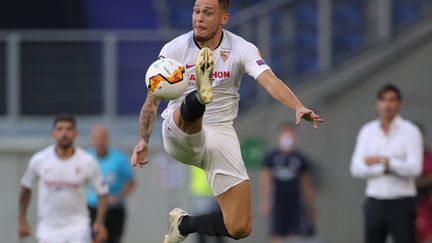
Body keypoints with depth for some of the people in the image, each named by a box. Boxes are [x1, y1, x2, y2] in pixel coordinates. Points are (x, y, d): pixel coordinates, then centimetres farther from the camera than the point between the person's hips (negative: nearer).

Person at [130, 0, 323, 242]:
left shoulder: (241, 49, -6)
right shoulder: (174, 49, -4)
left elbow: (270, 81, -23)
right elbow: (153, 99, 3)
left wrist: (298, 107, -41)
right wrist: (143, 140, -10)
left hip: (220, 137, 1)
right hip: (178, 137, -1)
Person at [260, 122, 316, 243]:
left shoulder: (300, 158, 5)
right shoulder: (271, 157, 2)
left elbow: (306, 183, 10)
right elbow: (265, 179, 1)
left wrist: (311, 207, 9)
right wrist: (265, 201, -8)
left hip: (295, 202, 0)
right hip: (278, 203, 0)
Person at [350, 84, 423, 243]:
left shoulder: (410, 131, -3)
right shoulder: (367, 131, 8)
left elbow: (414, 168, -15)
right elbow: (356, 169, -1)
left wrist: (382, 160, -18)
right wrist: (387, 168, -13)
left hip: (401, 204, -4)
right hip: (375, 204, 4)